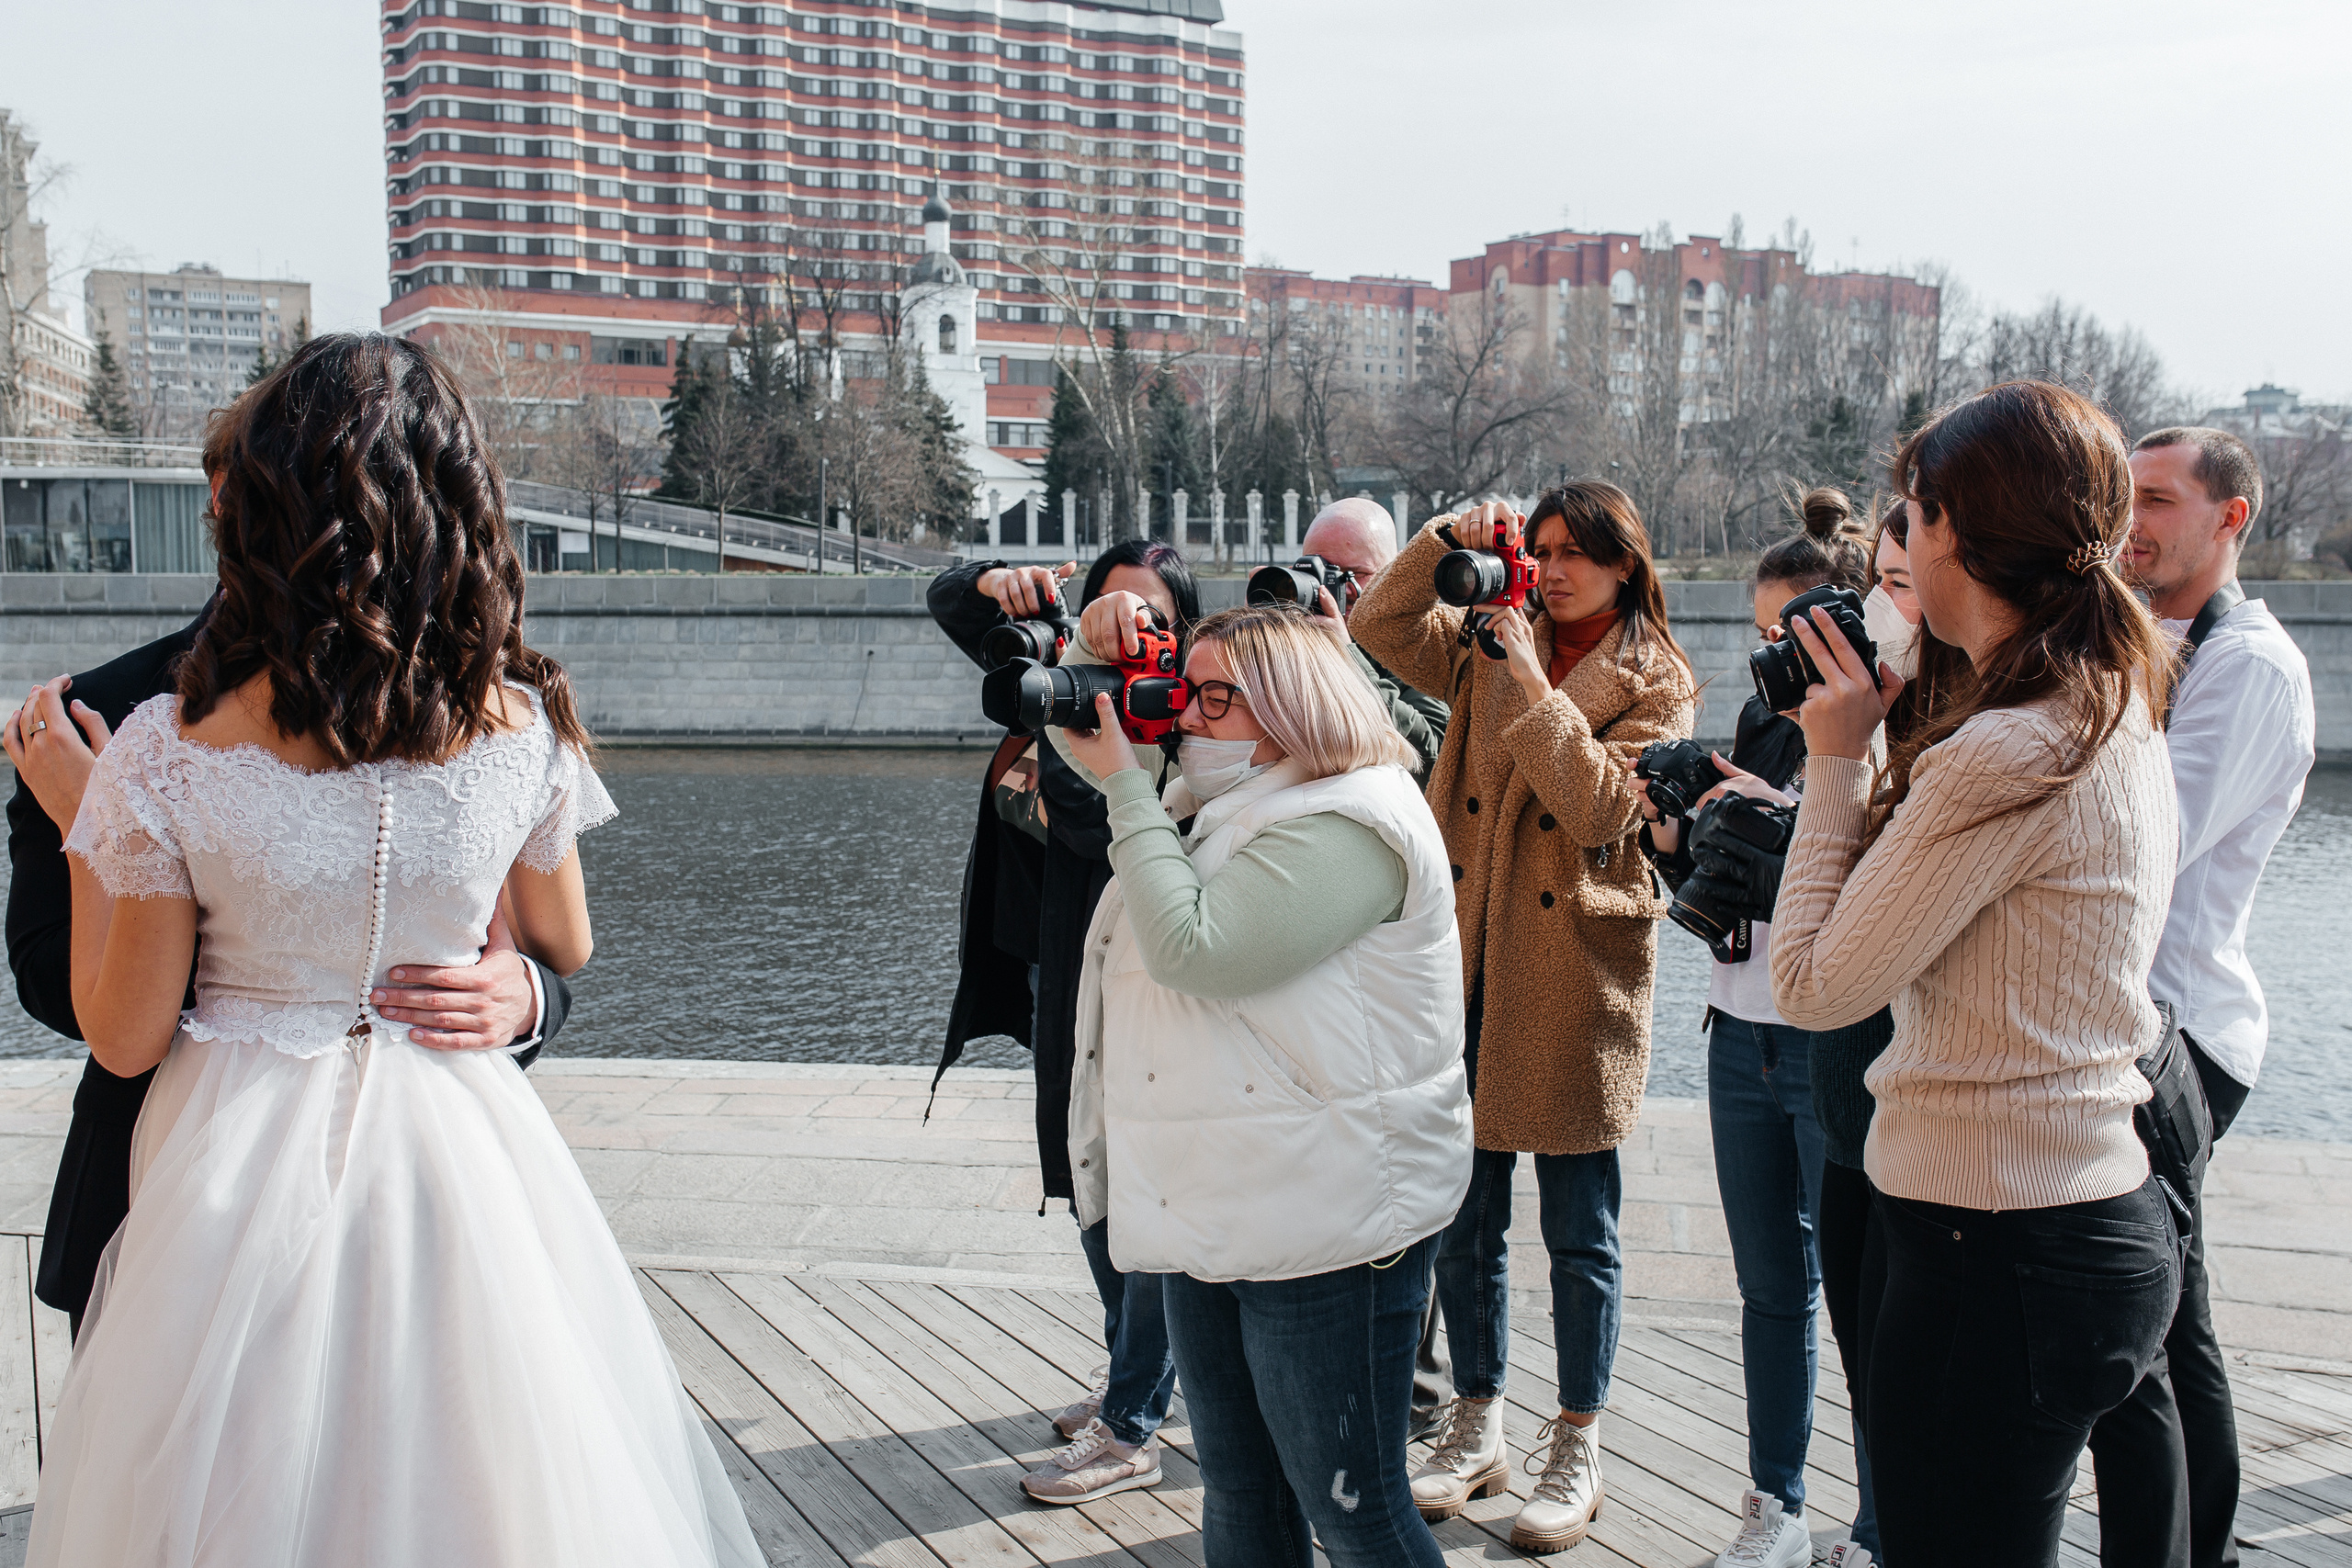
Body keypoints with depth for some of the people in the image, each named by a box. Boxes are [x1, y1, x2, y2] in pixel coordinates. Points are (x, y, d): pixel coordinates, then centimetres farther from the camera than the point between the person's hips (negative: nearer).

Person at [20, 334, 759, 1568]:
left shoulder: (167, 752, -17)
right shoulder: (524, 727, -10)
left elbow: (122, 1038, -6)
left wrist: (79, 823, 3)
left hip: (243, 1165, -2)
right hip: (461, 1150, 2)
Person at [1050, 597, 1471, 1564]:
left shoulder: (1349, 824, -16)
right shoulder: (1218, 798, 14)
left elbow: (1193, 948, -25)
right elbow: (1074, 734, 25)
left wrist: (1125, 787, -16)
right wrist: (1098, 655, 4)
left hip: (1327, 1222, -9)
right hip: (1214, 1208, 10)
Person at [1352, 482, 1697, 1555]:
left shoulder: (1654, 682, -2)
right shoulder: (1488, 649, 10)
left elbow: (1601, 804, -15)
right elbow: (1379, 627, 6)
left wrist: (1531, 681, -17)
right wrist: (1446, 542, -5)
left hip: (1573, 975, -4)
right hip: (1469, 961, 4)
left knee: (1579, 1228, 5)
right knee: (1464, 1213, 11)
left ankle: (1576, 1451, 20)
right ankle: (1476, 1430, 26)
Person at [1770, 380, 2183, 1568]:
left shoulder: (2010, 754, -22)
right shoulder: (2118, 723, 9)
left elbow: (1816, 987, -16)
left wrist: (1835, 761, -8)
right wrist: (1878, 756, 9)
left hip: (1996, 1249, -10)